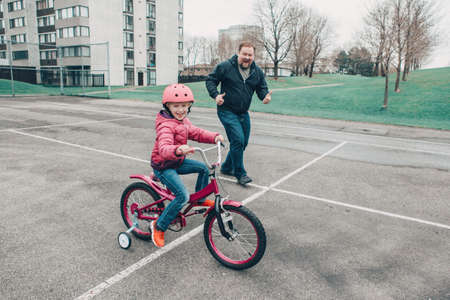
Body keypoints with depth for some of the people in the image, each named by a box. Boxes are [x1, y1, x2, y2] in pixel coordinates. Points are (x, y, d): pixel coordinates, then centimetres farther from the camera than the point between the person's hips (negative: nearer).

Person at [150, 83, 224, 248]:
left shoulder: (183, 121, 5)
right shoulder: (165, 125, -27)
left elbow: (195, 132, 2)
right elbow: (164, 148, -42)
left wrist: (214, 137, -15)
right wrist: (178, 150, -64)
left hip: (177, 161, 9)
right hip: (163, 166, -9)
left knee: (203, 168, 7)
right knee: (183, 196, -20)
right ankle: (159, 226, -3)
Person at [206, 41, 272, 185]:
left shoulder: (257, 72, 4)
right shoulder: (225, 67, -10)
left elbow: (262, 88, 11)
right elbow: (210, 79, -1)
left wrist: (265, 96, -12)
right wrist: (215, 95, -17)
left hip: (243, 113, 7)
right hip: (227, 111, -6)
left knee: (243, 142, 13)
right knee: (238, 140, -18)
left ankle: (227, 167, 34)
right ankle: (240, 174, -2)